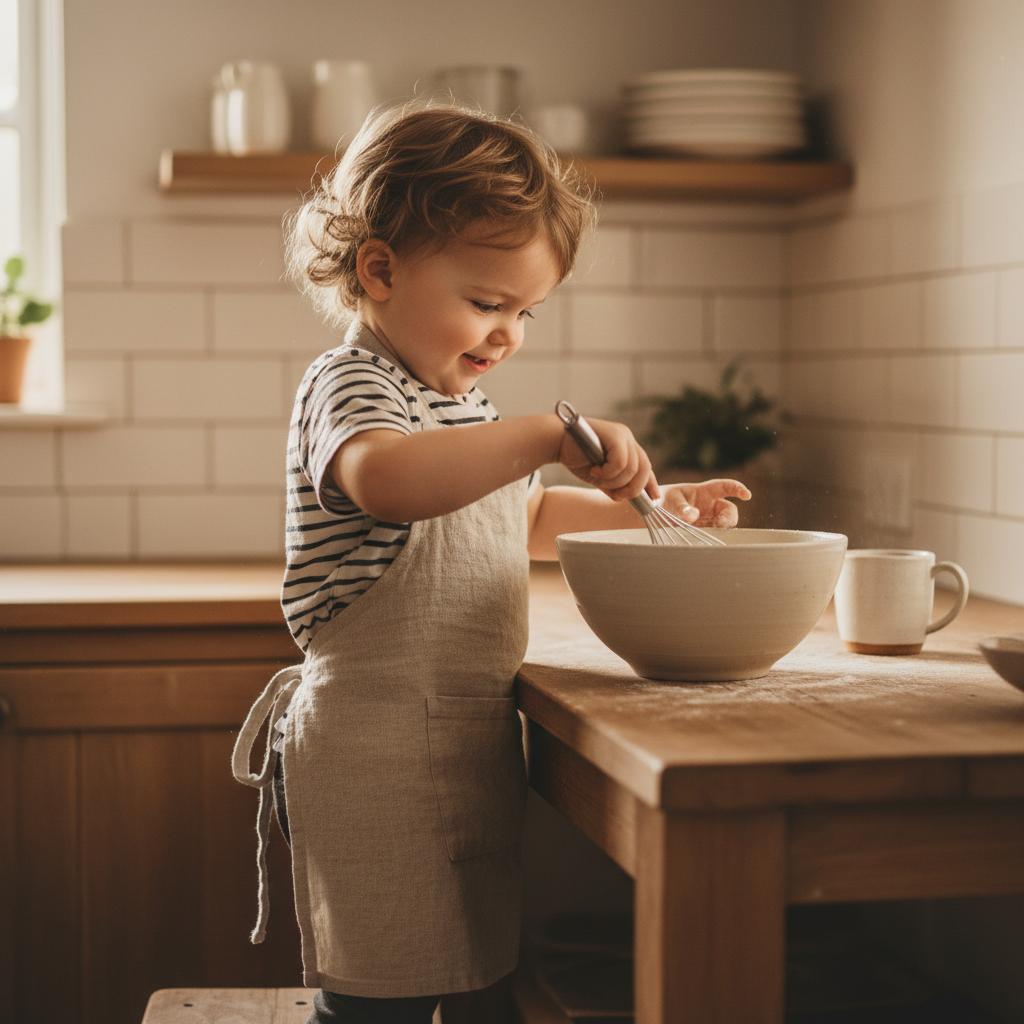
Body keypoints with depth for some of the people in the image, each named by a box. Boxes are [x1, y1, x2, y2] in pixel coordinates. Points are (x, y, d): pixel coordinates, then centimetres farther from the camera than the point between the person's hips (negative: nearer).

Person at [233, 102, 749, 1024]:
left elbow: (525, 519, 34)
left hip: (469, 744, 9)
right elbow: (385, 479, -38)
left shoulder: (460, 406, 17)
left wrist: (643, 506, 19)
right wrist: (554, 432, -38)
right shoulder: (351, 386, -13)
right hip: (381, 762, -9)